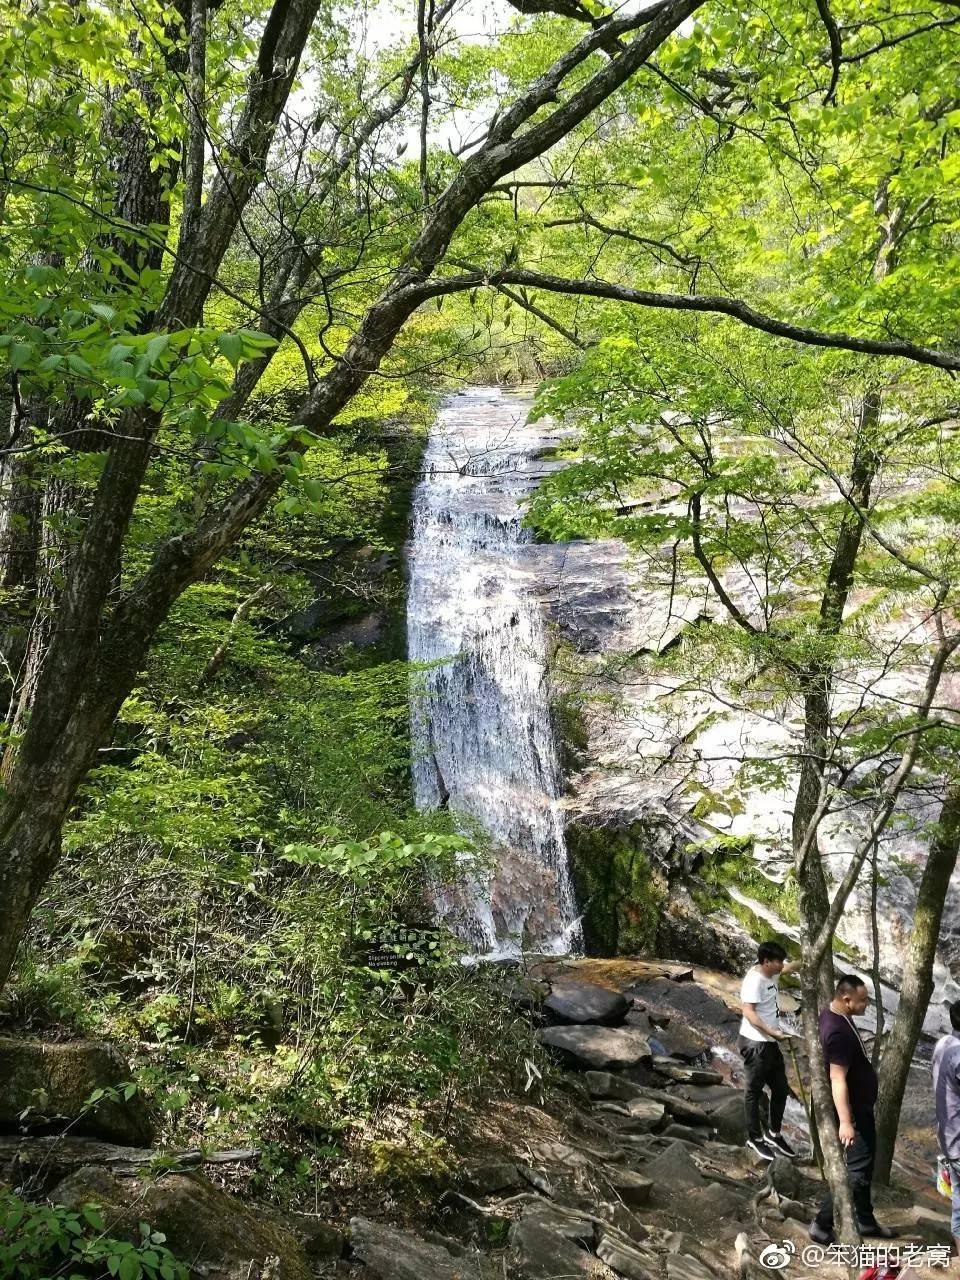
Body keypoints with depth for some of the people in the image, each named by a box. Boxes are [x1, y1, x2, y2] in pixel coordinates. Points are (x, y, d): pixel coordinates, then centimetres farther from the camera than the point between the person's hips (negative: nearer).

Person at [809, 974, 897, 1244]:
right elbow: (838, 1080, -33)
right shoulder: (839, 1032, -32)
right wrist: (845, 1122, -34)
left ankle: (865, 1221, 35)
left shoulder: (833, 1012, 0)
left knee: (865, 1165, 20)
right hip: (853, 1110, -10)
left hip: (860, 1105, 10)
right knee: (858, 1170, -5)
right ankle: (821, 1225, 3)